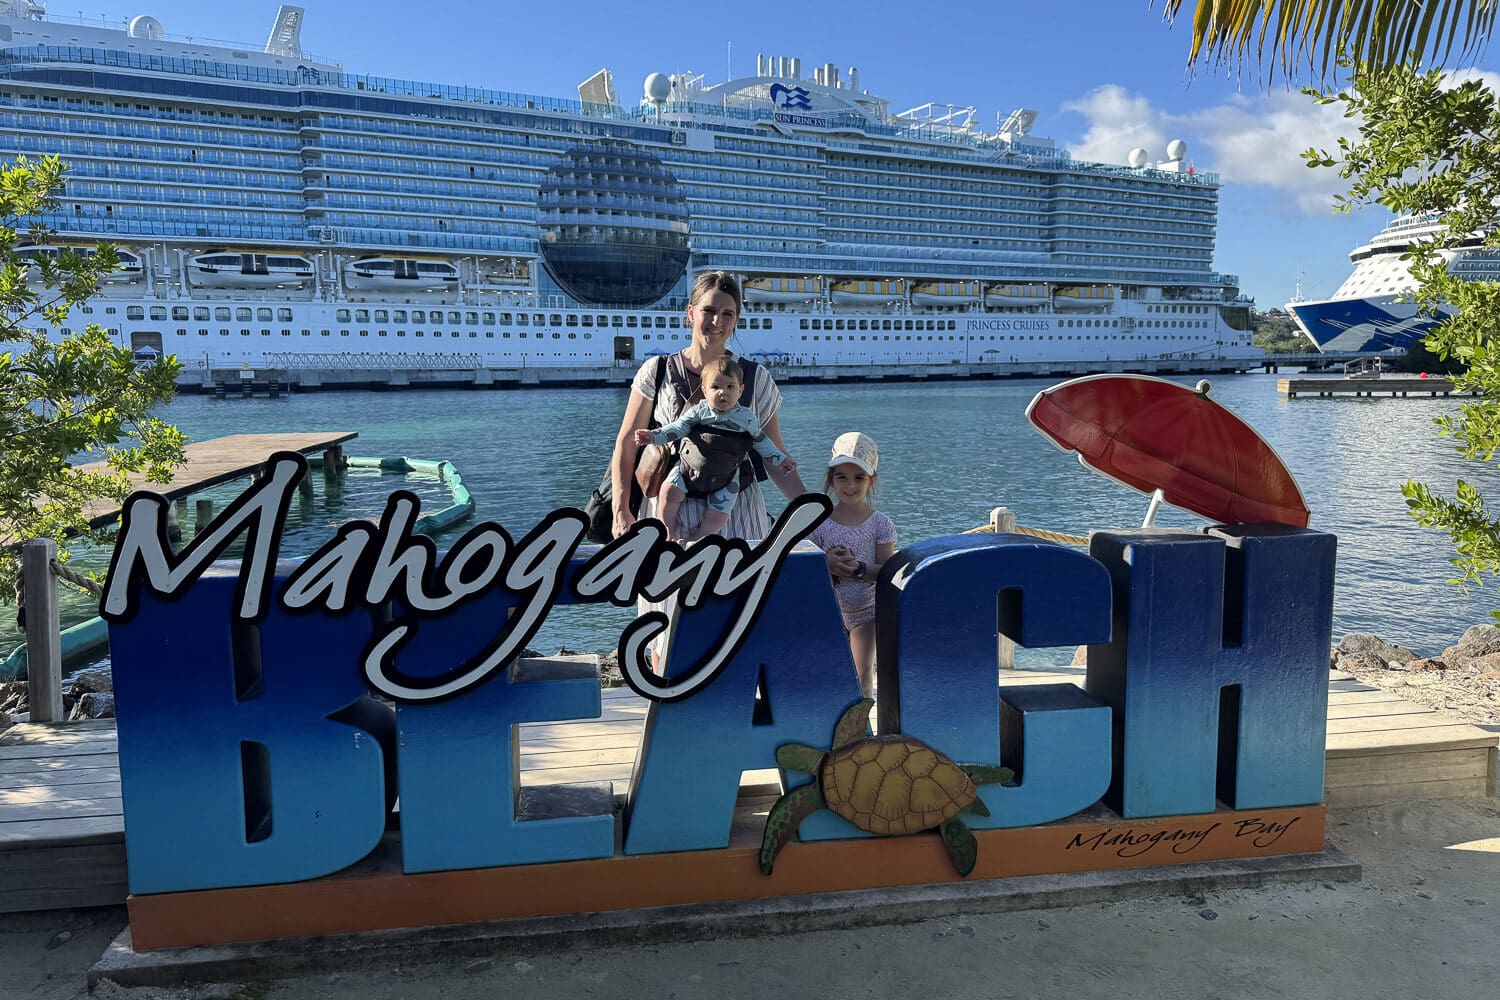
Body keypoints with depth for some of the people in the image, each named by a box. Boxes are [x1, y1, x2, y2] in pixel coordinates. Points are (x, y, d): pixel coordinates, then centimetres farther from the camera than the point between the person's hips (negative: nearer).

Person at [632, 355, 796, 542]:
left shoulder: (747, 417, -2)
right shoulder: (699, 411, -2)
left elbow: (760, 441, 12)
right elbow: (677, 428, -3)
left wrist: (781, 459, 14)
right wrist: (653, 436, -18)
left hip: (725, 479, 0)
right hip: (689, 468, 0)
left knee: (717, 516, -10)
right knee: (669, 492, -17)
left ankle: (695, 539, 9)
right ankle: (671, 533, 2)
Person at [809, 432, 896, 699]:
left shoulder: (880, 523, -6)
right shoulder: (819, 521, -4)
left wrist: (859, 568, -24)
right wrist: (827, 563, -20)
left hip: (865, 609, -1)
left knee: (862, 677, 5)